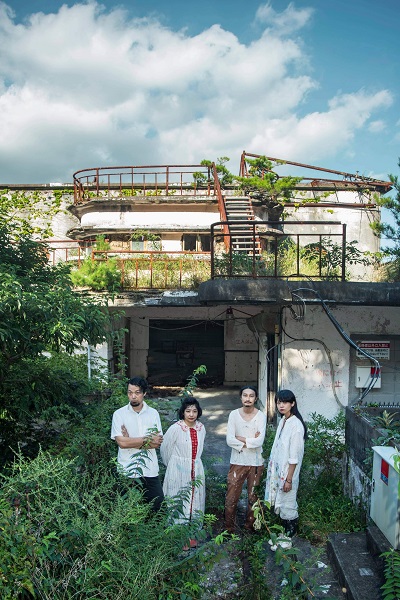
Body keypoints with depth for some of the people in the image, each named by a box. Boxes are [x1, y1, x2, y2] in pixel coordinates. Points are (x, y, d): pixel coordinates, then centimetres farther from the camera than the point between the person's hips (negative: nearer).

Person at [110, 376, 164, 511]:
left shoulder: (153, 413, 3)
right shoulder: (119, 414, -4)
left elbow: (158, 443, -3)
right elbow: (121, 442, -14)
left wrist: (132, 441, -12)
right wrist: (148, 439, -11)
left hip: (150, 470, 2)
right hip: (127, 471, -2)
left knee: (158, 505, 4)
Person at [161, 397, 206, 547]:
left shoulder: (201, 428, 2)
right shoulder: (176, 428, -14)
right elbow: (165, 449, -4)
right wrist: (172, 465, 8)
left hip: (196, 471, 5)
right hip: (178, 472, -5)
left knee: (195, 503, 10)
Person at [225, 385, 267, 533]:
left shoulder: (261, 416, -7)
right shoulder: (234, 414, -5)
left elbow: (259, 441, -18)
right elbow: (229, 440, -13)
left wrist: (241, 439, -13)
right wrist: (251, 441, -15)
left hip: (256, 463, 0)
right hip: (237, 462, 0)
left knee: (253, 497, 13)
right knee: (231, 497, 4)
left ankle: (250, 526, 31)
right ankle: (229, 528, 21)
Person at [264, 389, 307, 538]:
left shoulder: (296, 425, -23)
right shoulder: (283, 420, 3)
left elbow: (294, 456, -22)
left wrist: (289, 479, -19)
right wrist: (272, 467, 17)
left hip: (288, 471, -8)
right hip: (278, 468, 8)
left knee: (287, 503, 9)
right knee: (279, 502, 20)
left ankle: (290, 531, 28)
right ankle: (283, 527, 38)